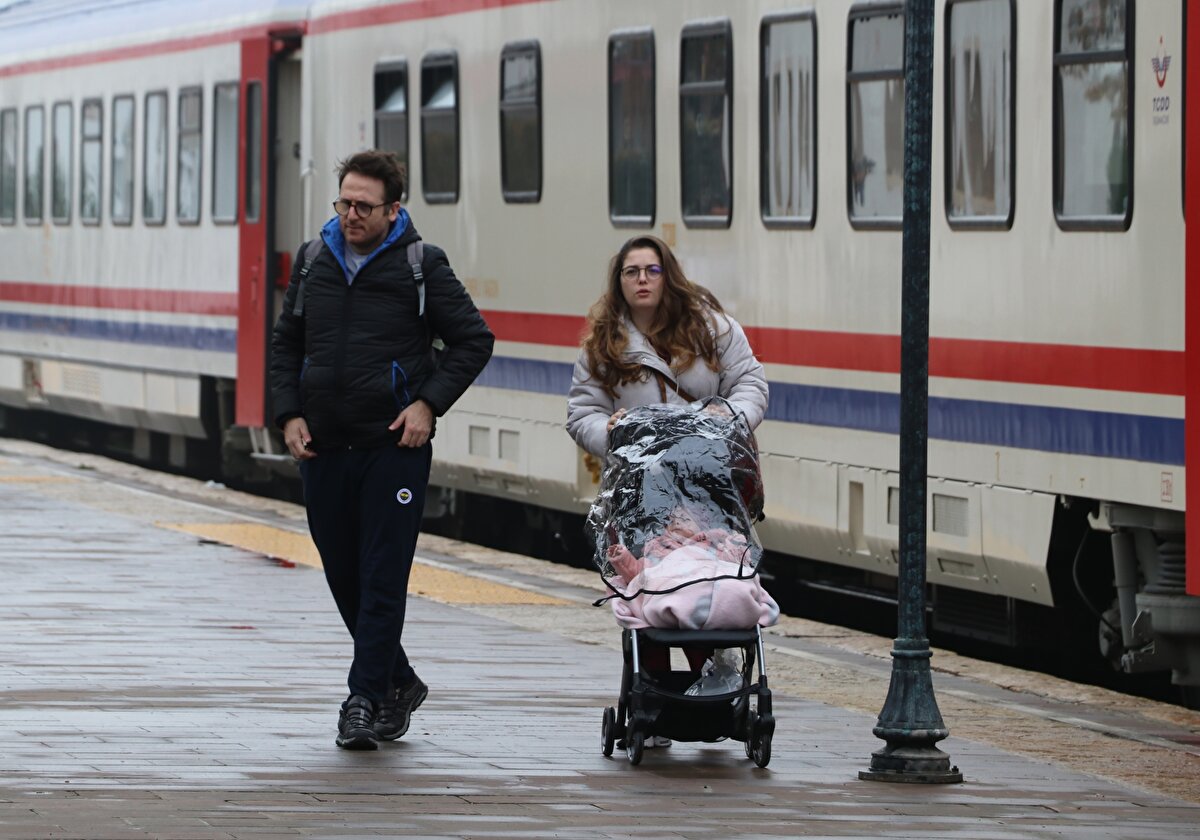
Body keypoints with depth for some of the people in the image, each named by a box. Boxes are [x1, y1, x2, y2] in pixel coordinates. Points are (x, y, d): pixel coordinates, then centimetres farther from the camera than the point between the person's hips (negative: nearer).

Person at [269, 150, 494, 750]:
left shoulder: (421, 265, -3)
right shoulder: (314, 263, 9)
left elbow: (474, 340, 1)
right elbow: (285, 345, 16)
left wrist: (429, 403, -9)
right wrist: (290, 414, 3)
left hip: (394, 446, -5)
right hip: (322, 447, 5)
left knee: (383, 577, -8)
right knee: (343, 577, 10)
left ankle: (365, 700, -5)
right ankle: (398, 683, 25)